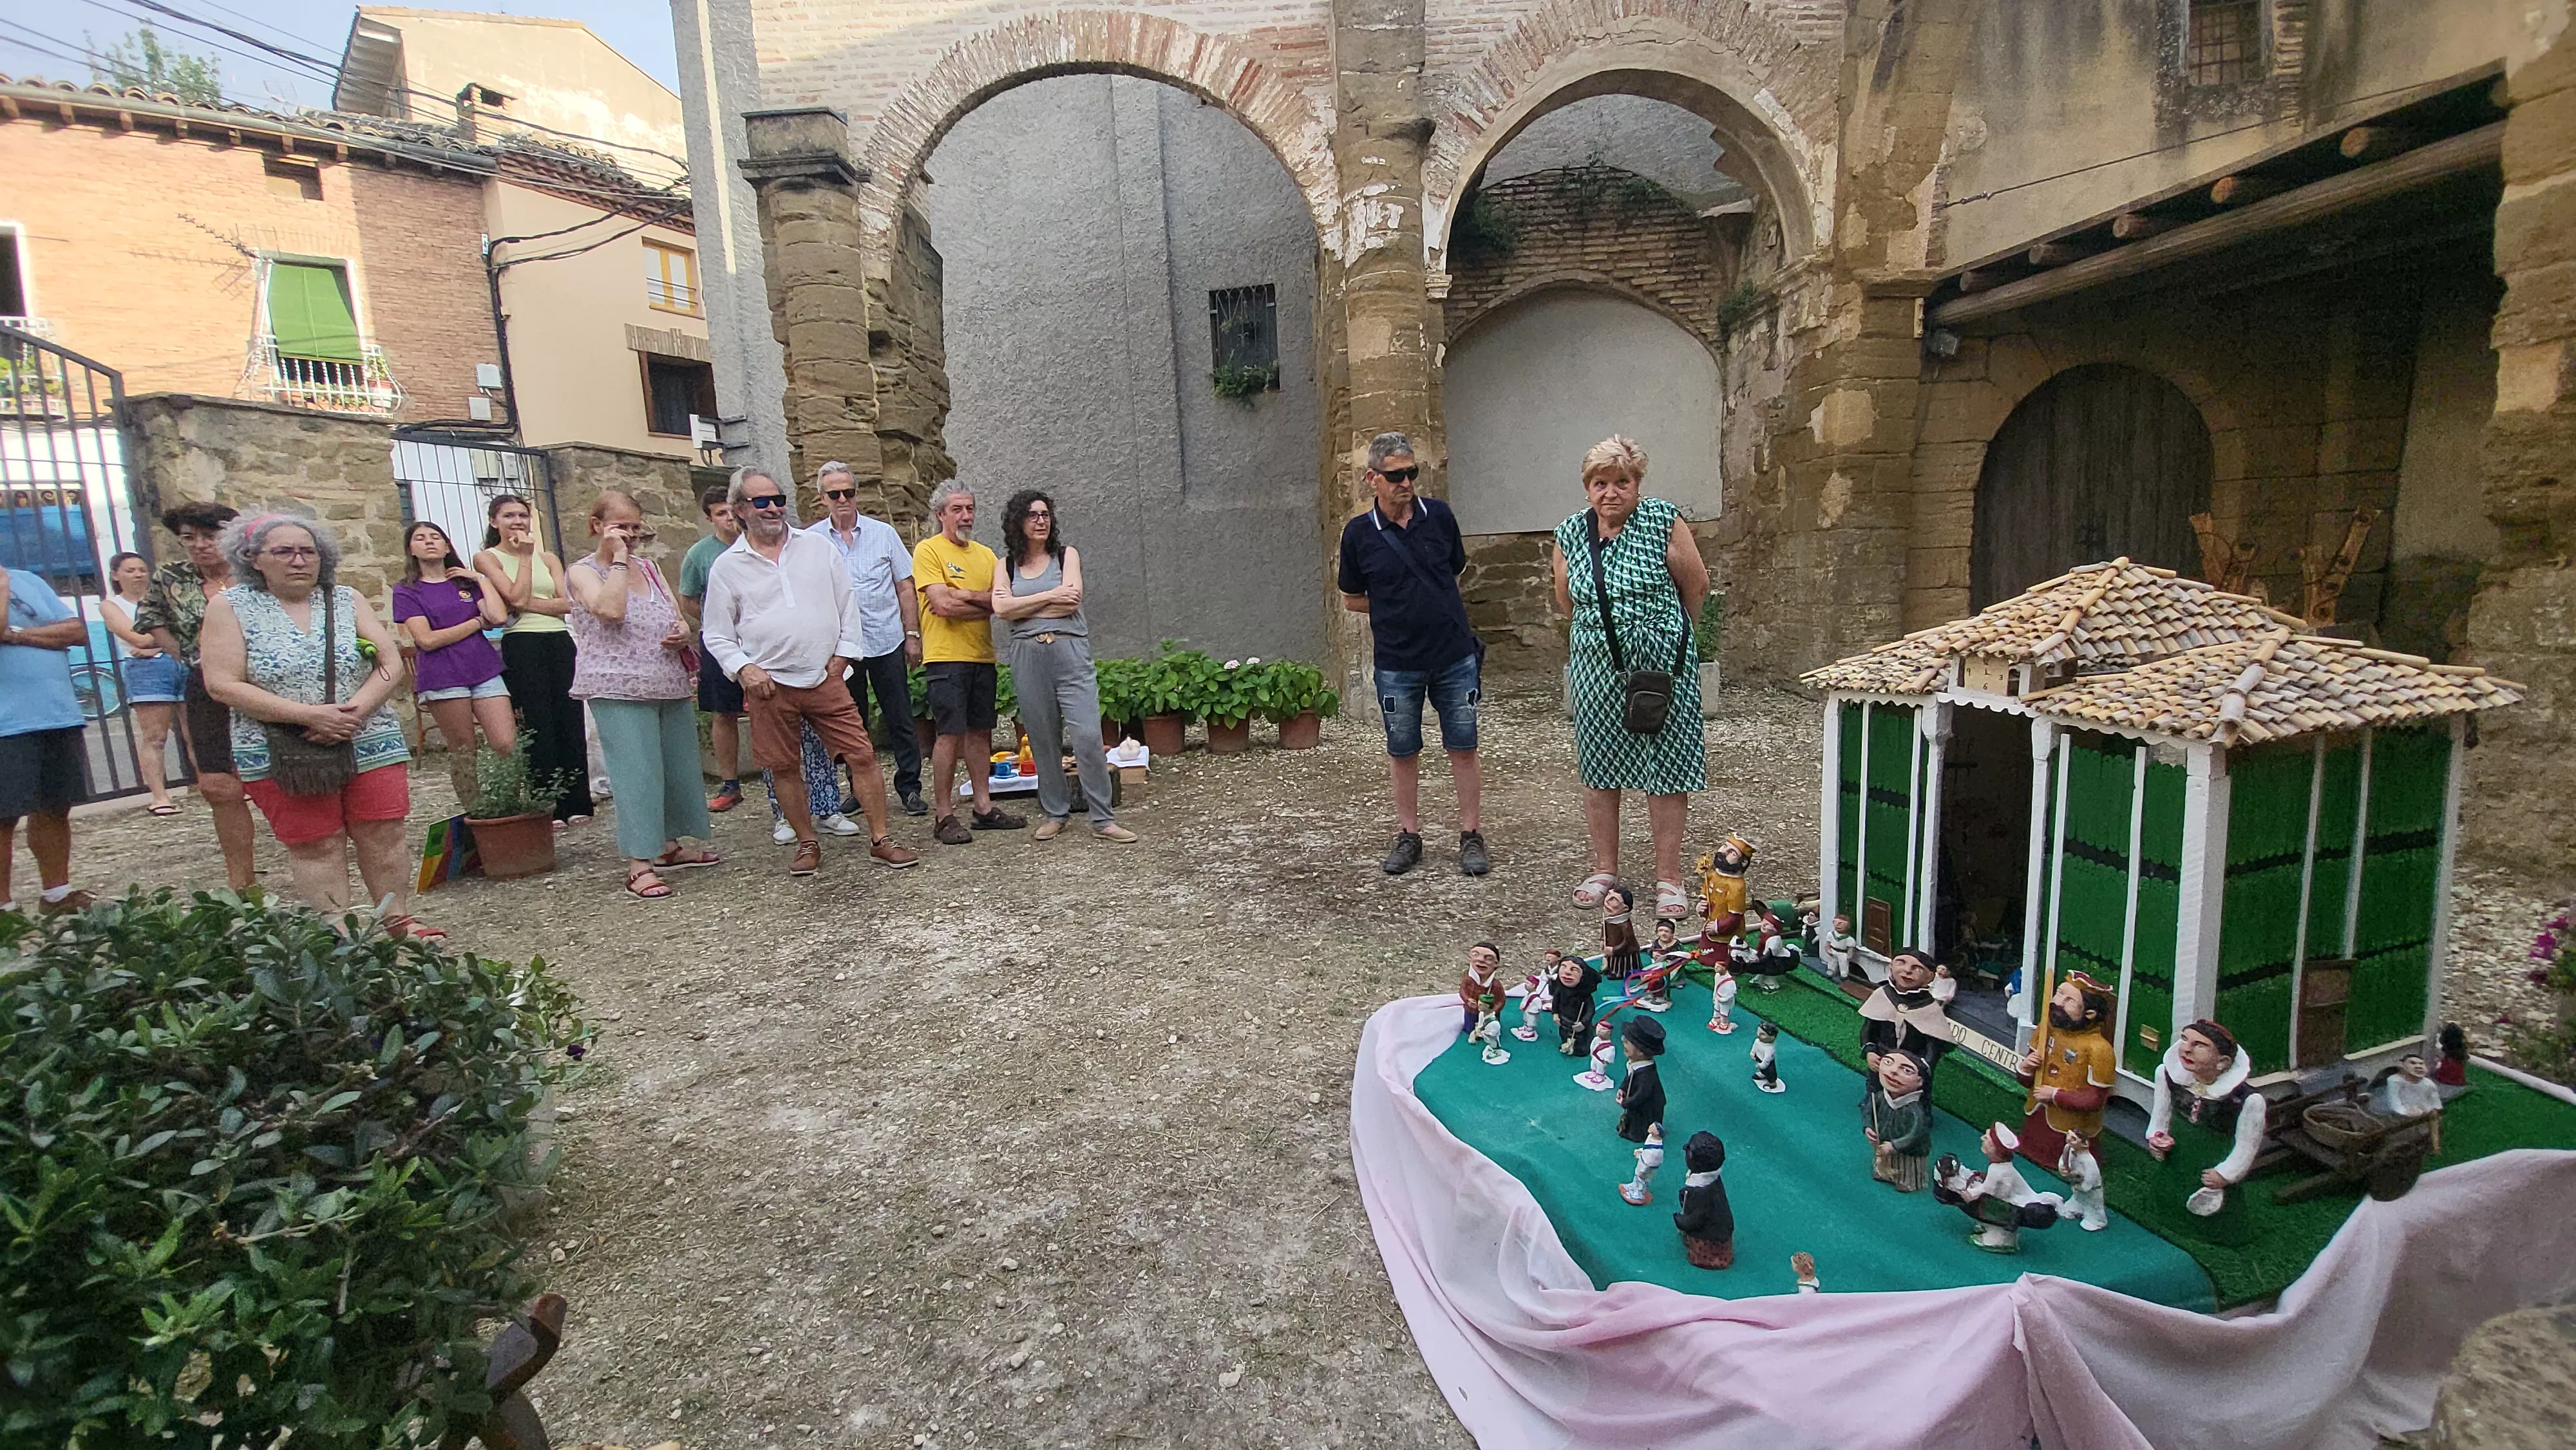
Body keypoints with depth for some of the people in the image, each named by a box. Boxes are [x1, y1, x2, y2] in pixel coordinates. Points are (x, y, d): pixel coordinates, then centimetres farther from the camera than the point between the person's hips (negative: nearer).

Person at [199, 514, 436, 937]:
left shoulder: (347, 600, 7)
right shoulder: (229, 607, 0)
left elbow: (391, 663, 1)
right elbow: (224, 684, -7)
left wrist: (355, 711, -16)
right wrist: (309, 716, -18)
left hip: (370, 744, 2)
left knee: (382, 837, 3)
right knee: (316, 847, 1)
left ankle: (397, 918, 15)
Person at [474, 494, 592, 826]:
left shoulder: (548, 557, 16)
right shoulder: (487, 558, 5)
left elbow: (567, 604, 4)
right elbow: (516, 597, -10)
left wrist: (530, 604, -10)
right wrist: (525, 556, -4)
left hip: (560, 643, 4)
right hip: (522, 646, -4)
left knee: (570, 722, 1)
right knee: (538, 726, -5)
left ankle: (575, 803, 7)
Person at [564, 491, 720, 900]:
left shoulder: (649, 567, 16)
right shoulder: (583, 571, -2)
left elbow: (677, 615, 20)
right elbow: (610, 609, -21)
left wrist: (682, 632, -3)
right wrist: (618, 558, -14)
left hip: (670, 686, 7)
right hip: (619, 690, -6)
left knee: (679, 767, 11)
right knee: (636, 773, -9)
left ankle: (670, 846, 27)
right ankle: (639, 865, -5)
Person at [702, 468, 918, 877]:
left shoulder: (816, 547, 7)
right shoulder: (727, 567, 4)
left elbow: (847, 603, 11)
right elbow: (717, 636, 7)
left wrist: (843, 653, 4)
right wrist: (743, 669, -8)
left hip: (825, 679, 1)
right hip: (770, 686, 0)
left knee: (863, 756, -4)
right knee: (784, 768, 8)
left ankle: (880, 839, 6)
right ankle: (807, 844, 24)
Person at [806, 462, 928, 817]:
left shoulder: (883, 533, 5)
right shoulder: (809, 541, 4)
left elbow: (905, 588, 6)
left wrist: (912, 635, 1)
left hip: (887, 641, 0)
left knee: (900, 720, 2)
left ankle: (910, 788, 11)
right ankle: (859, 790, 22)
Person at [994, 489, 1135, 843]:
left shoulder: (1067, 555, 9)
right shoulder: (1007, 566, 13)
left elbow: (1072, 602, -7)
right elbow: (1001, 607, -5)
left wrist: (1022, 607, -3)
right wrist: (1051, 596, -7)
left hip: (1070, 652, -2)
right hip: (1027, 657, 2)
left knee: (1087, 736, -9)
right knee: (1042, 740, 6)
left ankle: (1103, 820, -4)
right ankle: (1054, 813, 20)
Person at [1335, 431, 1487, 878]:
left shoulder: (1439, 515, -1)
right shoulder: (1359, 532, -4)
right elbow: (1352, 599, 6)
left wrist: (1432, 607, 5)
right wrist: (1395, 610, -3)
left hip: (1455, 657, 1)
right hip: (1396, 664, -1)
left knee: (1463, 749, 7)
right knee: (1402, 753, 10)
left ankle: (1471, 836, 19)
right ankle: (1408, 835, 25)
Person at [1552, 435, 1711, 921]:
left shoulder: (1664, 521, -8)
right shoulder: (1570, 535, 2)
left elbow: (1696, 588, 2)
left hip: (1662, 665, -3)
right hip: (1595, 667, 3)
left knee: (1666, 771, 3)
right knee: (1598, 769, 10)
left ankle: (1669, 877, 15)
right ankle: (1605, 868, 25)